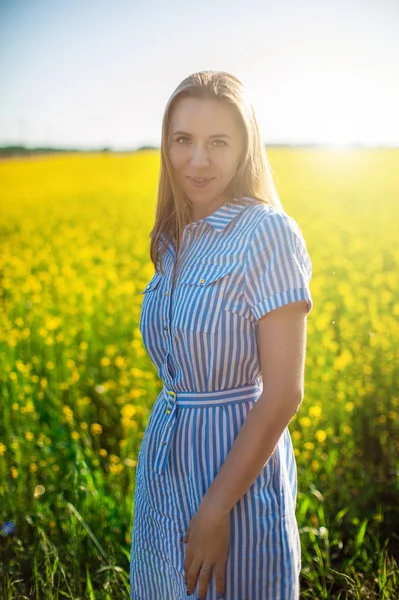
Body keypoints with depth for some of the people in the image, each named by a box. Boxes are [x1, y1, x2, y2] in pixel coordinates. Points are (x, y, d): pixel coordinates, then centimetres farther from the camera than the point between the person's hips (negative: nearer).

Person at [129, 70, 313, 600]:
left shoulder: (267, 232, -18)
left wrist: (216, 511, -19)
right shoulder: (176, 239, 5)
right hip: (165, 461, 7)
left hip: (238, 470, -7)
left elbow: (284, 393, -20)